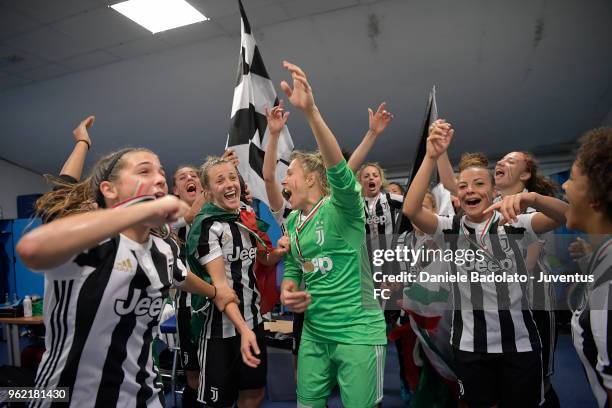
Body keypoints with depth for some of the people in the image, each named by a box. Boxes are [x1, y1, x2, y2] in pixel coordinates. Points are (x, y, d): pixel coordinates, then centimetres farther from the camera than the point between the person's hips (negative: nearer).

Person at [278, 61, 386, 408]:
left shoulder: (341, 207, -13)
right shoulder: (292, 222, 9)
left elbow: (339, 169, -33)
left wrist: (311, 111, -44)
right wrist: (288, 291, -5)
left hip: (358, 332, -6)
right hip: (314, 332, 7)